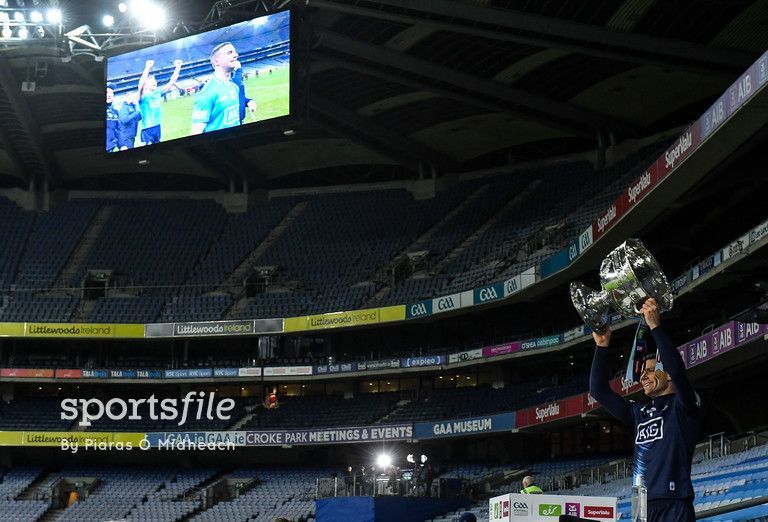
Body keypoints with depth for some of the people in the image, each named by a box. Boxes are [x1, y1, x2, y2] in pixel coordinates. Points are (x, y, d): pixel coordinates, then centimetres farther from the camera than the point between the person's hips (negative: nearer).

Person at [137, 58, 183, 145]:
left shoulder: (158, 92, 7)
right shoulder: (143, 95, -9)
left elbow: (171, 82, 7)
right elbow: (141, 85, -31)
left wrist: (178, 67, -3)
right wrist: (147, 68, -40)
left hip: (157, 127, 7)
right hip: (147, 129, -7)